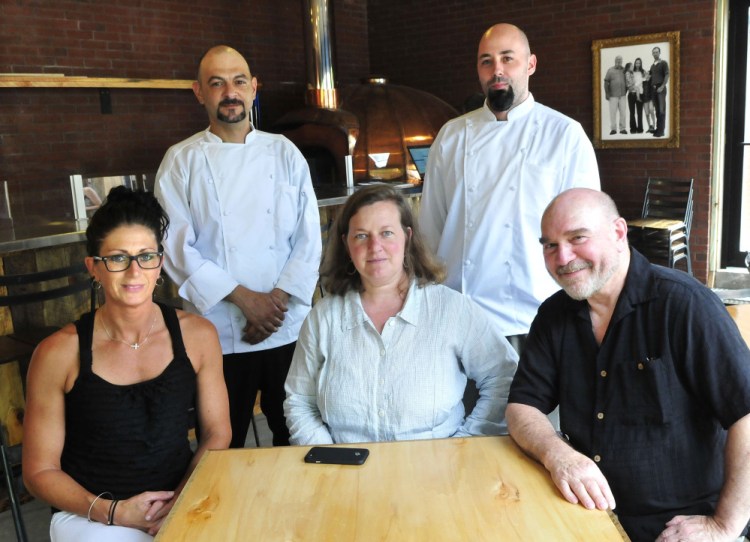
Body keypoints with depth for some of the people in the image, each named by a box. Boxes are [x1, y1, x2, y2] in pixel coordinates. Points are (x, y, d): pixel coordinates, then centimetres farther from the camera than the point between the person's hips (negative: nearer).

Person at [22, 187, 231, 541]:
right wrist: (113, 511, -13)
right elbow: (40, 472, -1)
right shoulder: (59, 353, -9)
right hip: (89, 513, -2)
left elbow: (216, 434, 5)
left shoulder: (197, 335, -3)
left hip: (183, 502, 3)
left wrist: (183, 501, -10)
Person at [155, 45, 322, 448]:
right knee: (224, 445, 8)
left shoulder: (284, 153, 7)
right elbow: (177, 248, -6)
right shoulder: (182, 161, 1)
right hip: (220, 332, -1)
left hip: (288, 327, 2)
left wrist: (278, 300, -9)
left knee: (294, 434, 12)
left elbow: (309, 237, 3)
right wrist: (245, 299, -13)